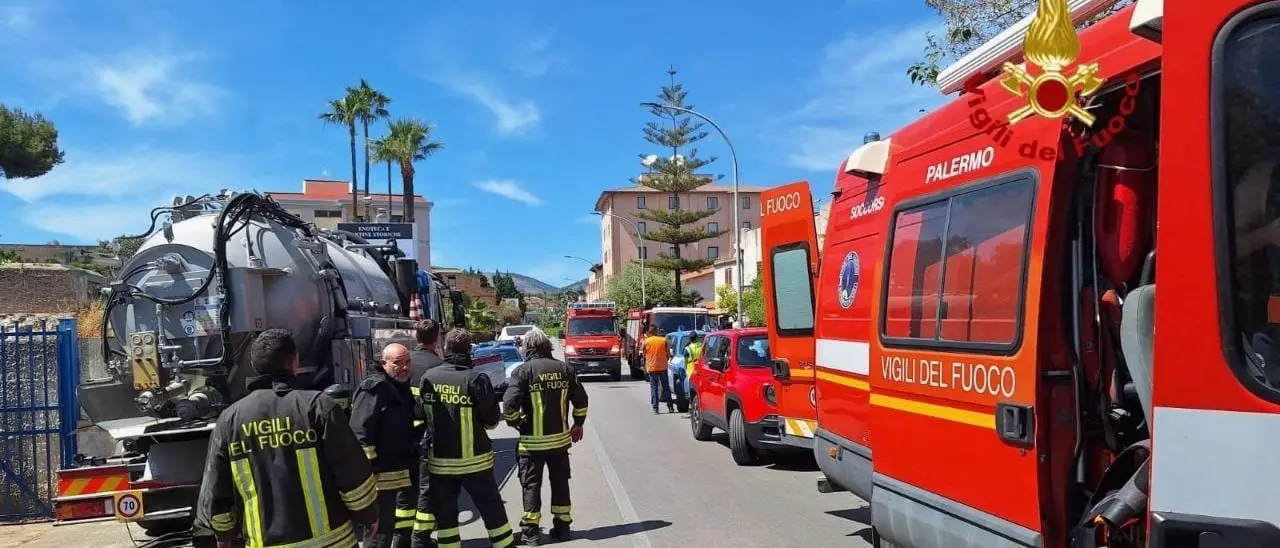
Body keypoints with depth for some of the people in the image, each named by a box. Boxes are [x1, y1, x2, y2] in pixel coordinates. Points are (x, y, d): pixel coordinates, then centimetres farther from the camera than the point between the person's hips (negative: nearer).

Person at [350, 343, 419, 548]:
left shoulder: (402, 386, 15)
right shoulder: (374, 389, -15)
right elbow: (360, 434, -22)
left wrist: (414, 453, 27)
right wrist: (369, 471, -24)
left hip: (401, 469, 10)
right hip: (381, 473, -10)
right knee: (380, 530, -7)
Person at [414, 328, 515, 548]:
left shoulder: (428, 377, -5)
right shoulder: (476, 379, -15)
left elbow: (421, 414, 6)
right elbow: (492, 419, -8)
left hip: (439, 460, 3)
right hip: (474, 459, -3)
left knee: (445, 512, 13)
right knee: (492, 508, 10)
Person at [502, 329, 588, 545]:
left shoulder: (523, 371, -11)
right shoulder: (563, 368, 2)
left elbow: (509, 404, -19)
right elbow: (581, 399, 4)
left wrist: (515, 423, 1)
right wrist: (578, 424, 17)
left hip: (532, 440, -4)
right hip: (560, 438, 4)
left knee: (531, 484, 7)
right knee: (560, 482, 15)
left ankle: (531, 531, 10)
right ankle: (562, 526, 21)